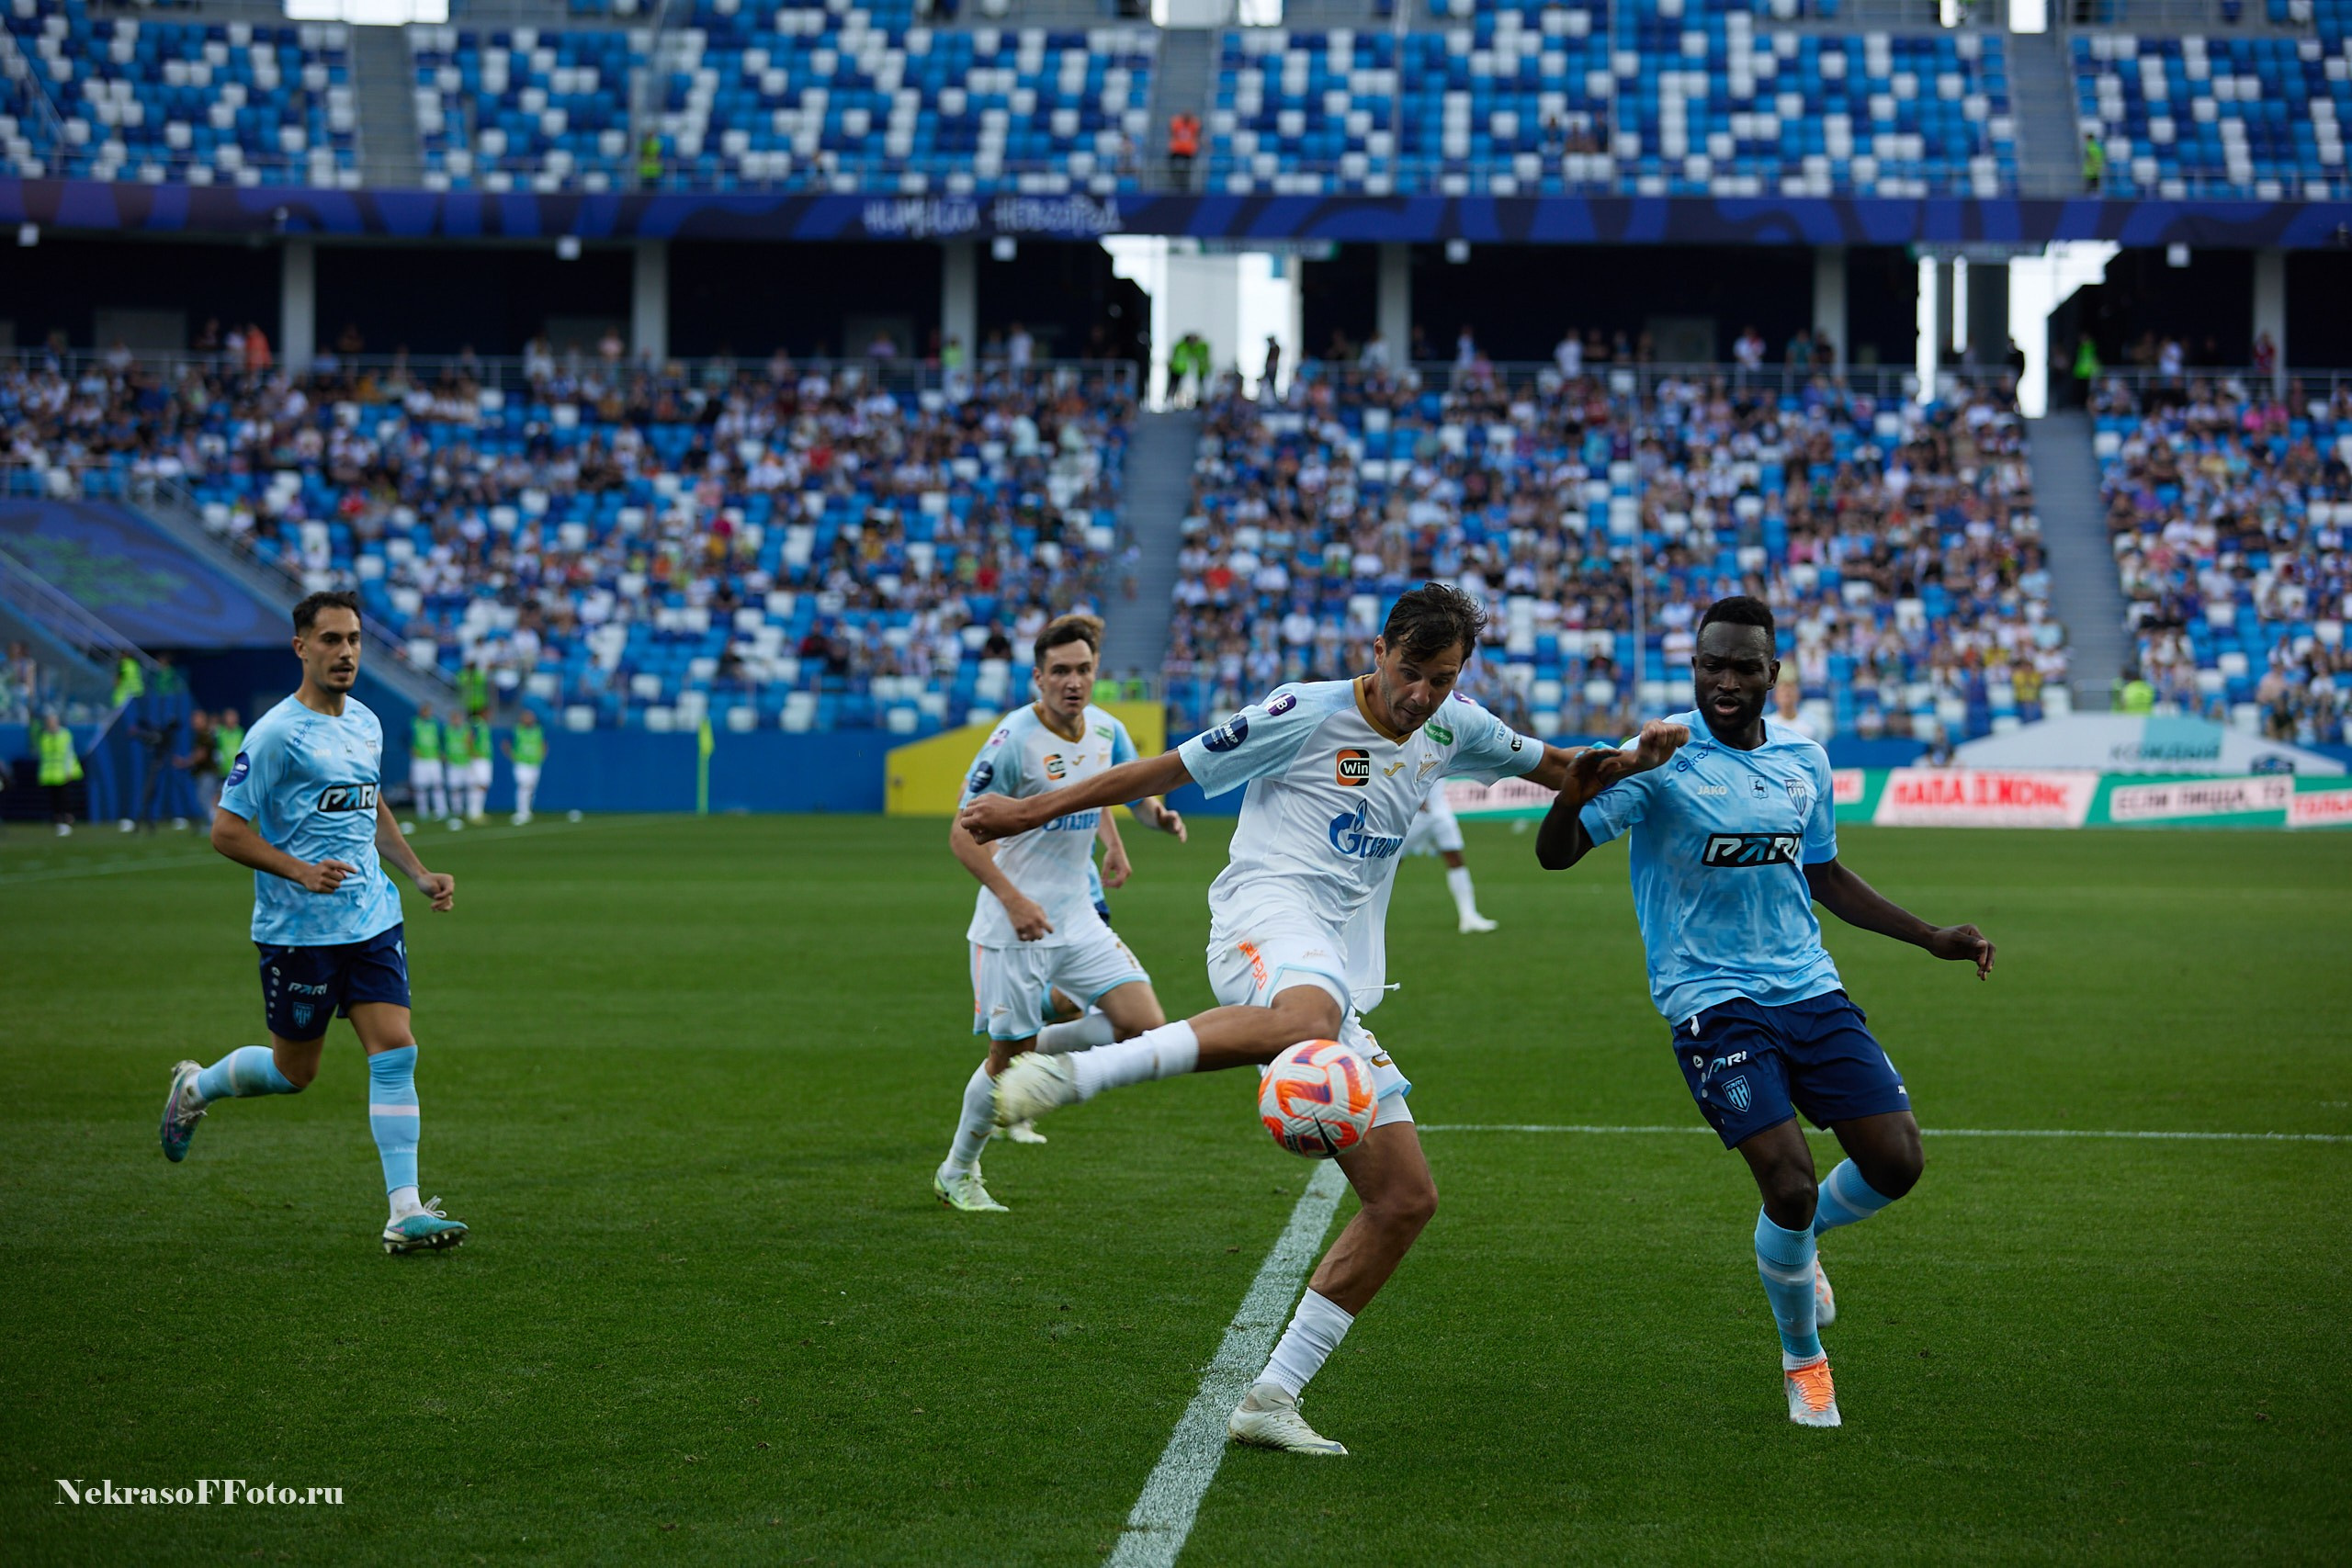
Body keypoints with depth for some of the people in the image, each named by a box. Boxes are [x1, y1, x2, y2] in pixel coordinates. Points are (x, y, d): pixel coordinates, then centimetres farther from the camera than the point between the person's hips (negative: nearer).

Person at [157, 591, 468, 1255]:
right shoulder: (275, 734, -13)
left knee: (395, 1052, -7)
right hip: (298, 929, -6)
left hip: (374, 921, 6)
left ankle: (405, 1213, -8)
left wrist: (420, 873, 15)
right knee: (294, 1071, 7)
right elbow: (227, 831, -13)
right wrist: (300, 871, -24)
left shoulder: (366, 723, 9)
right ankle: (194, 1088, 38)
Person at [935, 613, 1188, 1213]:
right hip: (1013, 928, -6)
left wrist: (1159, 813, -7)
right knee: (1009, 1058, 0)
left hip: (1077, 918, 6)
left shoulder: (1106, 731, 2)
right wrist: (1013, 899, -27)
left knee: (1144, 1026, -6)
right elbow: (963, 833, -16)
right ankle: (956, 1173, 22)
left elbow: (1137, 790, 17)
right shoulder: (1014, 740, -17)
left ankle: (1036, 1053, 17)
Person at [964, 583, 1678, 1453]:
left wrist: (1625, 762, 12)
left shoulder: (1454, 728, 18)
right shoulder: (1308, 713, 0)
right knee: (1311, 1016, -46)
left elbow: (1549, 765, 34)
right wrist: (1037, 810, 5)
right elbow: (1170, 768, 5)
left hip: (1340, 973, 8)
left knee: (1406, 1198, 0)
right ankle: (1072, 1071, -50)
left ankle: (1271, 1399, 5)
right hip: (1268, 916, -7)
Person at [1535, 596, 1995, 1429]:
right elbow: (1555, 853, -18)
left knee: (1895, 1161, -5)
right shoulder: (1662, 758, -10)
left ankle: (1797, 1243, 29)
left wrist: (1934, 938, 22)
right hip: (1711, 1000, -5)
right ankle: (1803, 1361, 11)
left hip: (1809, 986, 5)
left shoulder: (1803, 759, 8)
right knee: (1790, 1182, -15)